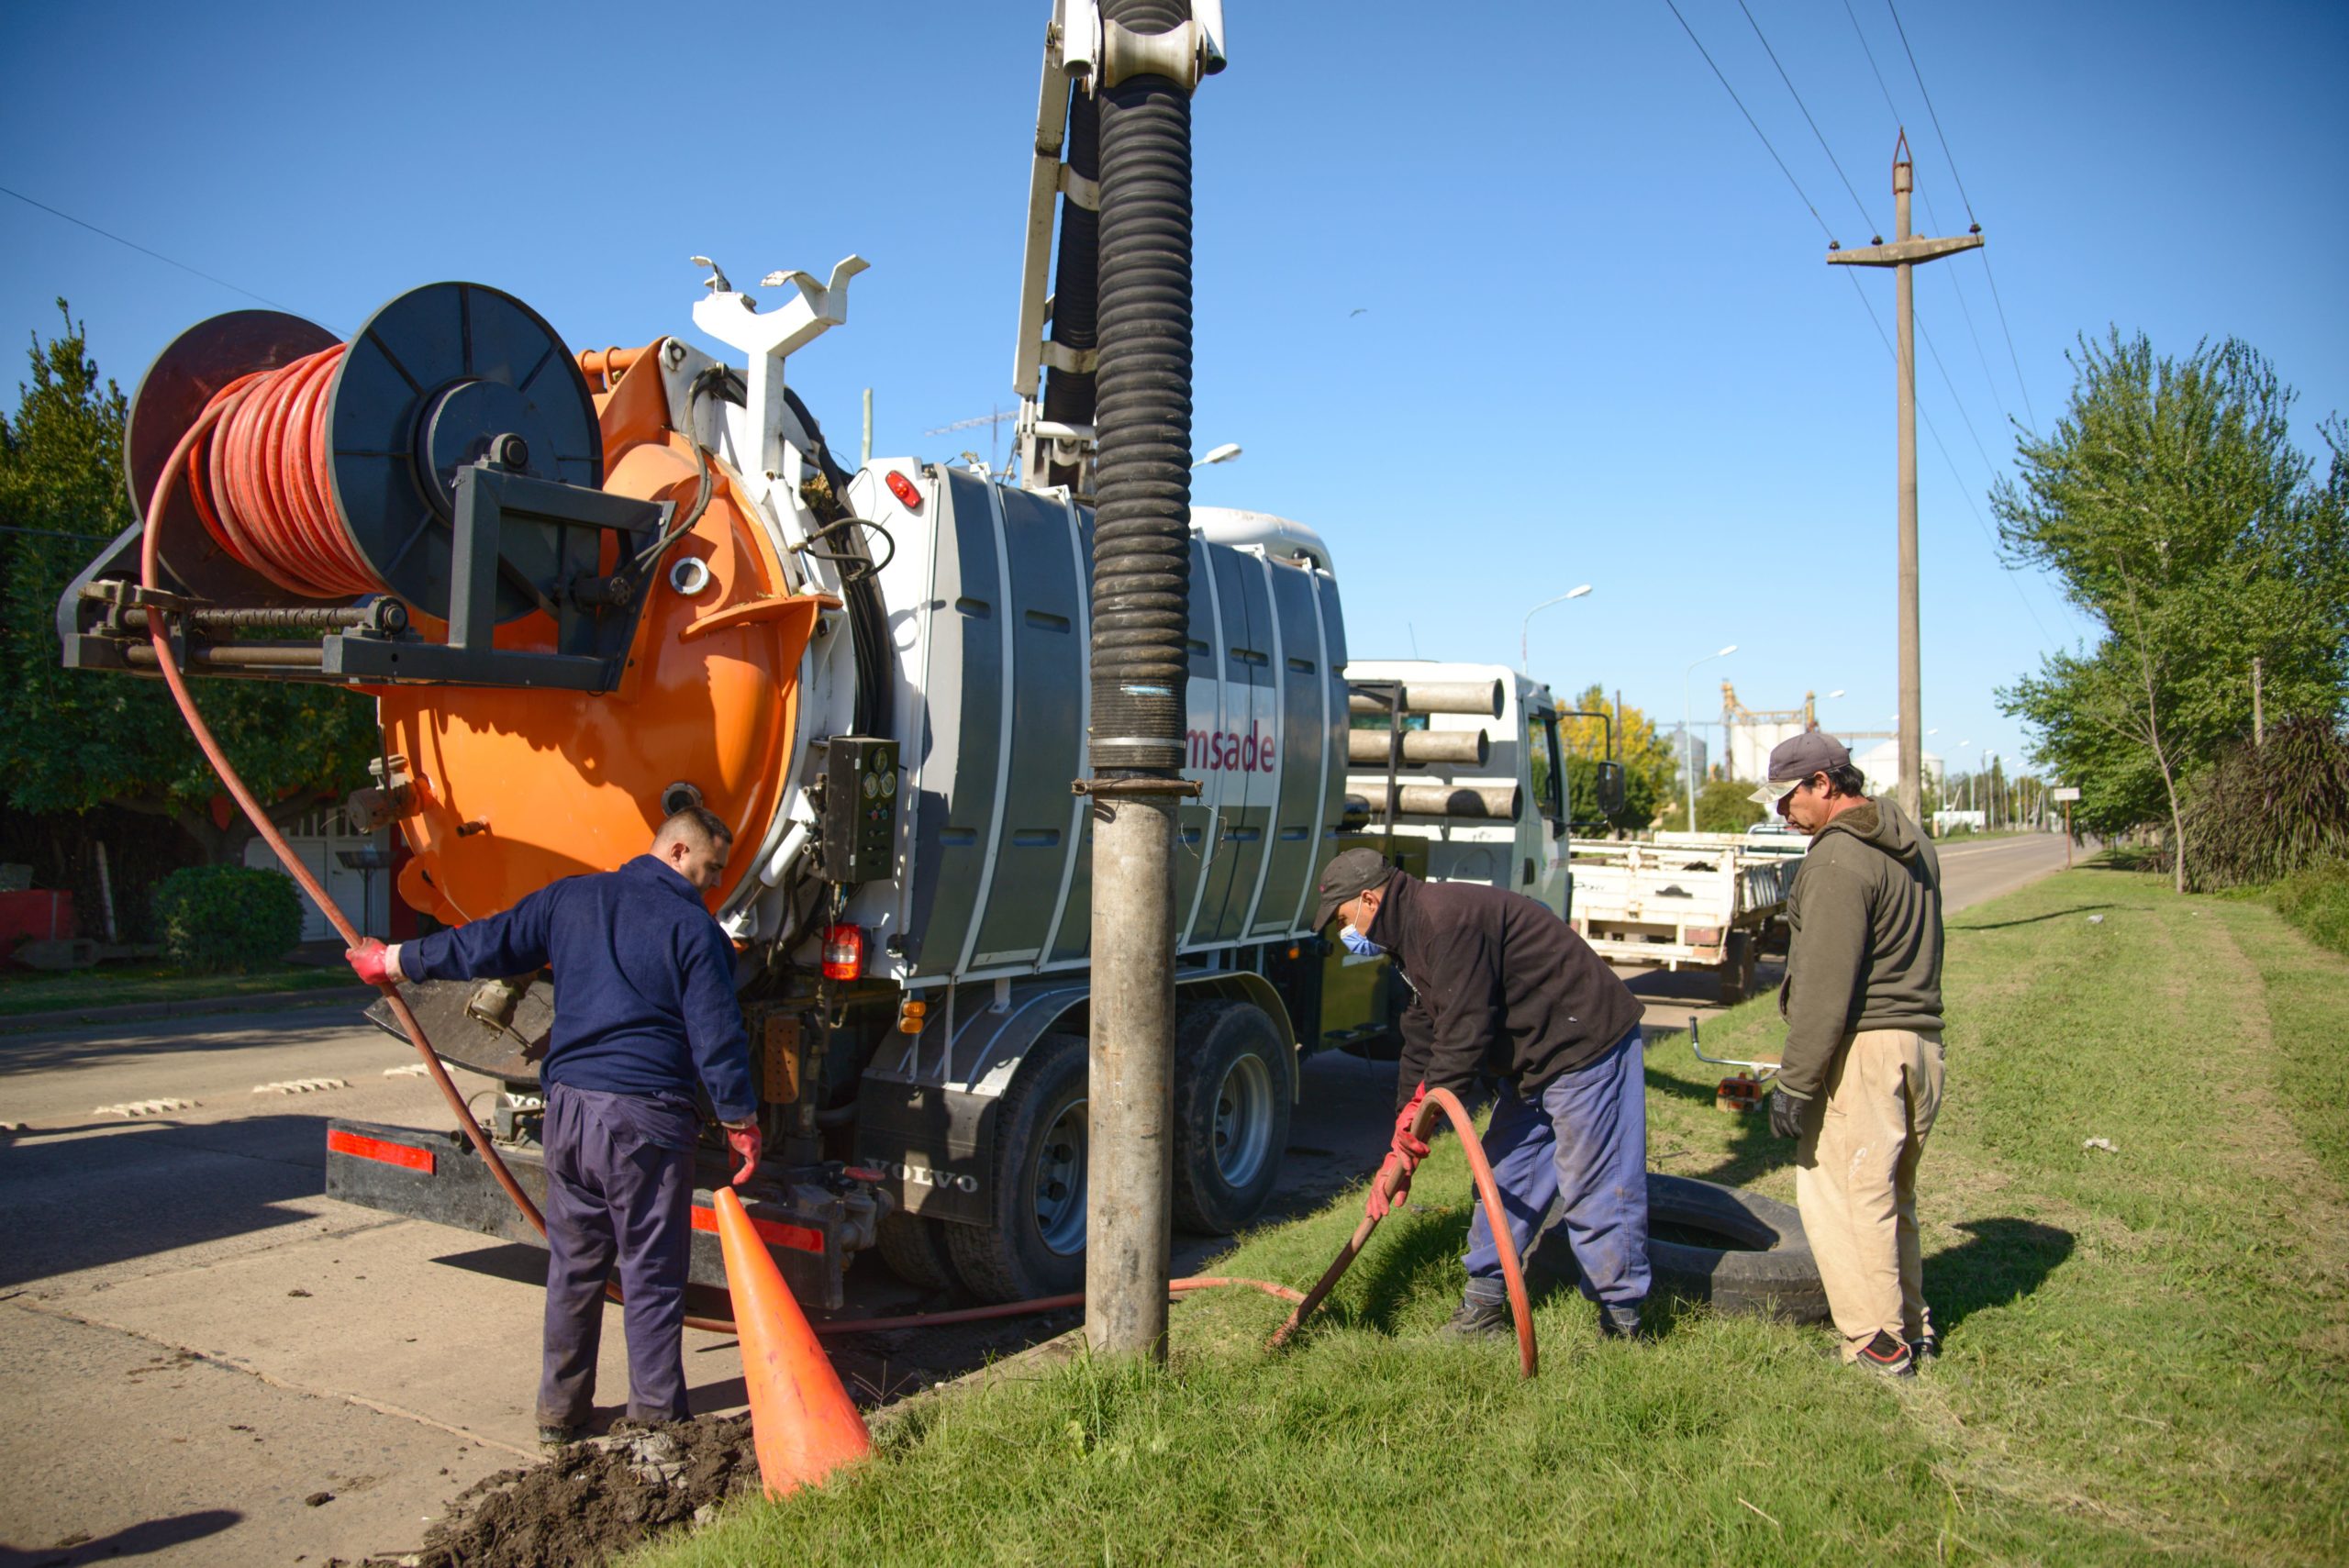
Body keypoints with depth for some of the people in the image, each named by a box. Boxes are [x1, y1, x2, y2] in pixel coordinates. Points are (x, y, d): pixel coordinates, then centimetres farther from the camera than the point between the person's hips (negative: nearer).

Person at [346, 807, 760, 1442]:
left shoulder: (570, 898, 9)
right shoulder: (694, 927, -7)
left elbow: (484, 946, 16)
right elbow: (718, 1037, -10)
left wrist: (395, 960, 32)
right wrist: (742, 1122, -1)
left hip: (568, 1106, 6)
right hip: (646, 1116, -5)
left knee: (572, 1266, 16)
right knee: (652, 1272, 5)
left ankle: (560, 1409, 26)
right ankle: (656, 1413, 13)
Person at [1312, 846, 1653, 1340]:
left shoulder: (1447, 919, -22)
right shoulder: (1413, 933, 13)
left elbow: (1464, 1034, -24)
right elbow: (1421, 1043, 16)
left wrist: (1418, 1120, -13)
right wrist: (1400, 1150, 13)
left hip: (1586, 1047, -11)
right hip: (1531, 1060, 11)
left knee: (1593, 1187, -6)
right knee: (1504, 1179, 13)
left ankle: (1621, 1326, 6)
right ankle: (1486, 1304, 23)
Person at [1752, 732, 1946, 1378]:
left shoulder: (1839, 859, -16)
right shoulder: (1913, 842, 15)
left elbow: (1825, 988, -20)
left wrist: (1795, 1083, -16)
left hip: (1862, 1047, -10)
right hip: (1922, 1042, 10)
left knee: (1840, 1195, -1)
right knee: (1892, 1194, 19)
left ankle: (1877, 1344, 4)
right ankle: (1912, 1329, 28)